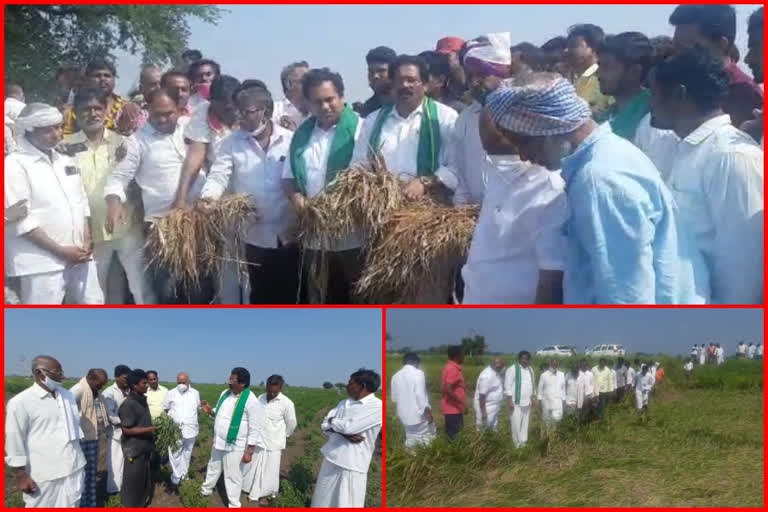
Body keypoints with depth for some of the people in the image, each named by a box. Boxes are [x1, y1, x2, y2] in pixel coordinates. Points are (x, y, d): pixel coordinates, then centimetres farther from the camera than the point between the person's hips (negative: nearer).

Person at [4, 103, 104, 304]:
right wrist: (60, 251, -15)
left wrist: (86, 242, 1)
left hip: (78, 255, 7)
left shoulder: (66, 161, 14)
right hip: (42, 261, -7)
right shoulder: (15, 164, -7)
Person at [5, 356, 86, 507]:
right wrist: (20, 475, -9)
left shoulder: (67, 395, 9)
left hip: (74, 468, 6)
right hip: (44, 474, -6)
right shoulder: (20, 402, -10)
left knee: (72, 505, 12)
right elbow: (14, 441, -9)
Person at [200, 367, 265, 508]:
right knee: (213, 468, 26)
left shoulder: (251, 401, -21)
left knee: (232, 475, 4)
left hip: (235, 446, -7)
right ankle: (206, 490, 50)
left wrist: (249, 452, -19)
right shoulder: (225, 394, 1)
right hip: (219, 442, 7)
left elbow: (255, 429, -19)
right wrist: (210, 411, -5)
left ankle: (234, 505, 21)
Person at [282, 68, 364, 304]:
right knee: (319, 301, 15)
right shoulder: (303, 133, 12)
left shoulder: (359, 128, -6)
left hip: (352, 235, -5)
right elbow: (288, 177, 16)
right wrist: (297, 197, -5)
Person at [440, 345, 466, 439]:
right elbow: (448, 390, -25)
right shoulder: (453, 369, -18)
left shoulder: (449, 367, 12)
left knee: (451, 435, 13)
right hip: (453, 409, -10)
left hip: (452, 408, 10)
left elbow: (443, 389, 16)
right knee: (454, 436, -6)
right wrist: (461, 402, -19)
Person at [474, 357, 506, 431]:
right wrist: (483, 413, -26)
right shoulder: (487, 375, -26)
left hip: (494, 408, 11)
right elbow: (482, 395, -26)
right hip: (486, 408, -11)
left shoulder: (498, 373, 4)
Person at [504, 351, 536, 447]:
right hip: (516, 402, -6)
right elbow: (507, 386, -11)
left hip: (527, 401, 6)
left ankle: (523, 442, 19)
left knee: (525, 423, 11)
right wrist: (510, 401, -15)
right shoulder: (512, 369, -9)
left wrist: (533, 397, 13)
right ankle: (517, 443, 5)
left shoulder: (530, 369, 12)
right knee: (516, 423, -6)